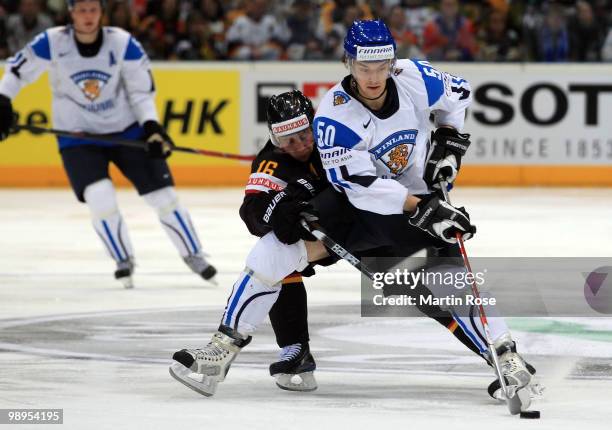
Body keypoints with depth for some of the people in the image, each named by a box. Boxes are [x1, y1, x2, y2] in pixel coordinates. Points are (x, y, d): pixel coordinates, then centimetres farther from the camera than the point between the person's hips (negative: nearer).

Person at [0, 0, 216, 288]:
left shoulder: (123, 44, -15)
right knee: (100, 198, -20)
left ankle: (193, 255, 20)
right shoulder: (52, 43, -15)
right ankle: (124, 261, 4)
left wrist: (152, 128, -19)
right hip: (77, 135, -1)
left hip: (126, 129, 1)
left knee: (163, 196, 0)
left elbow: (141, 90, -7)